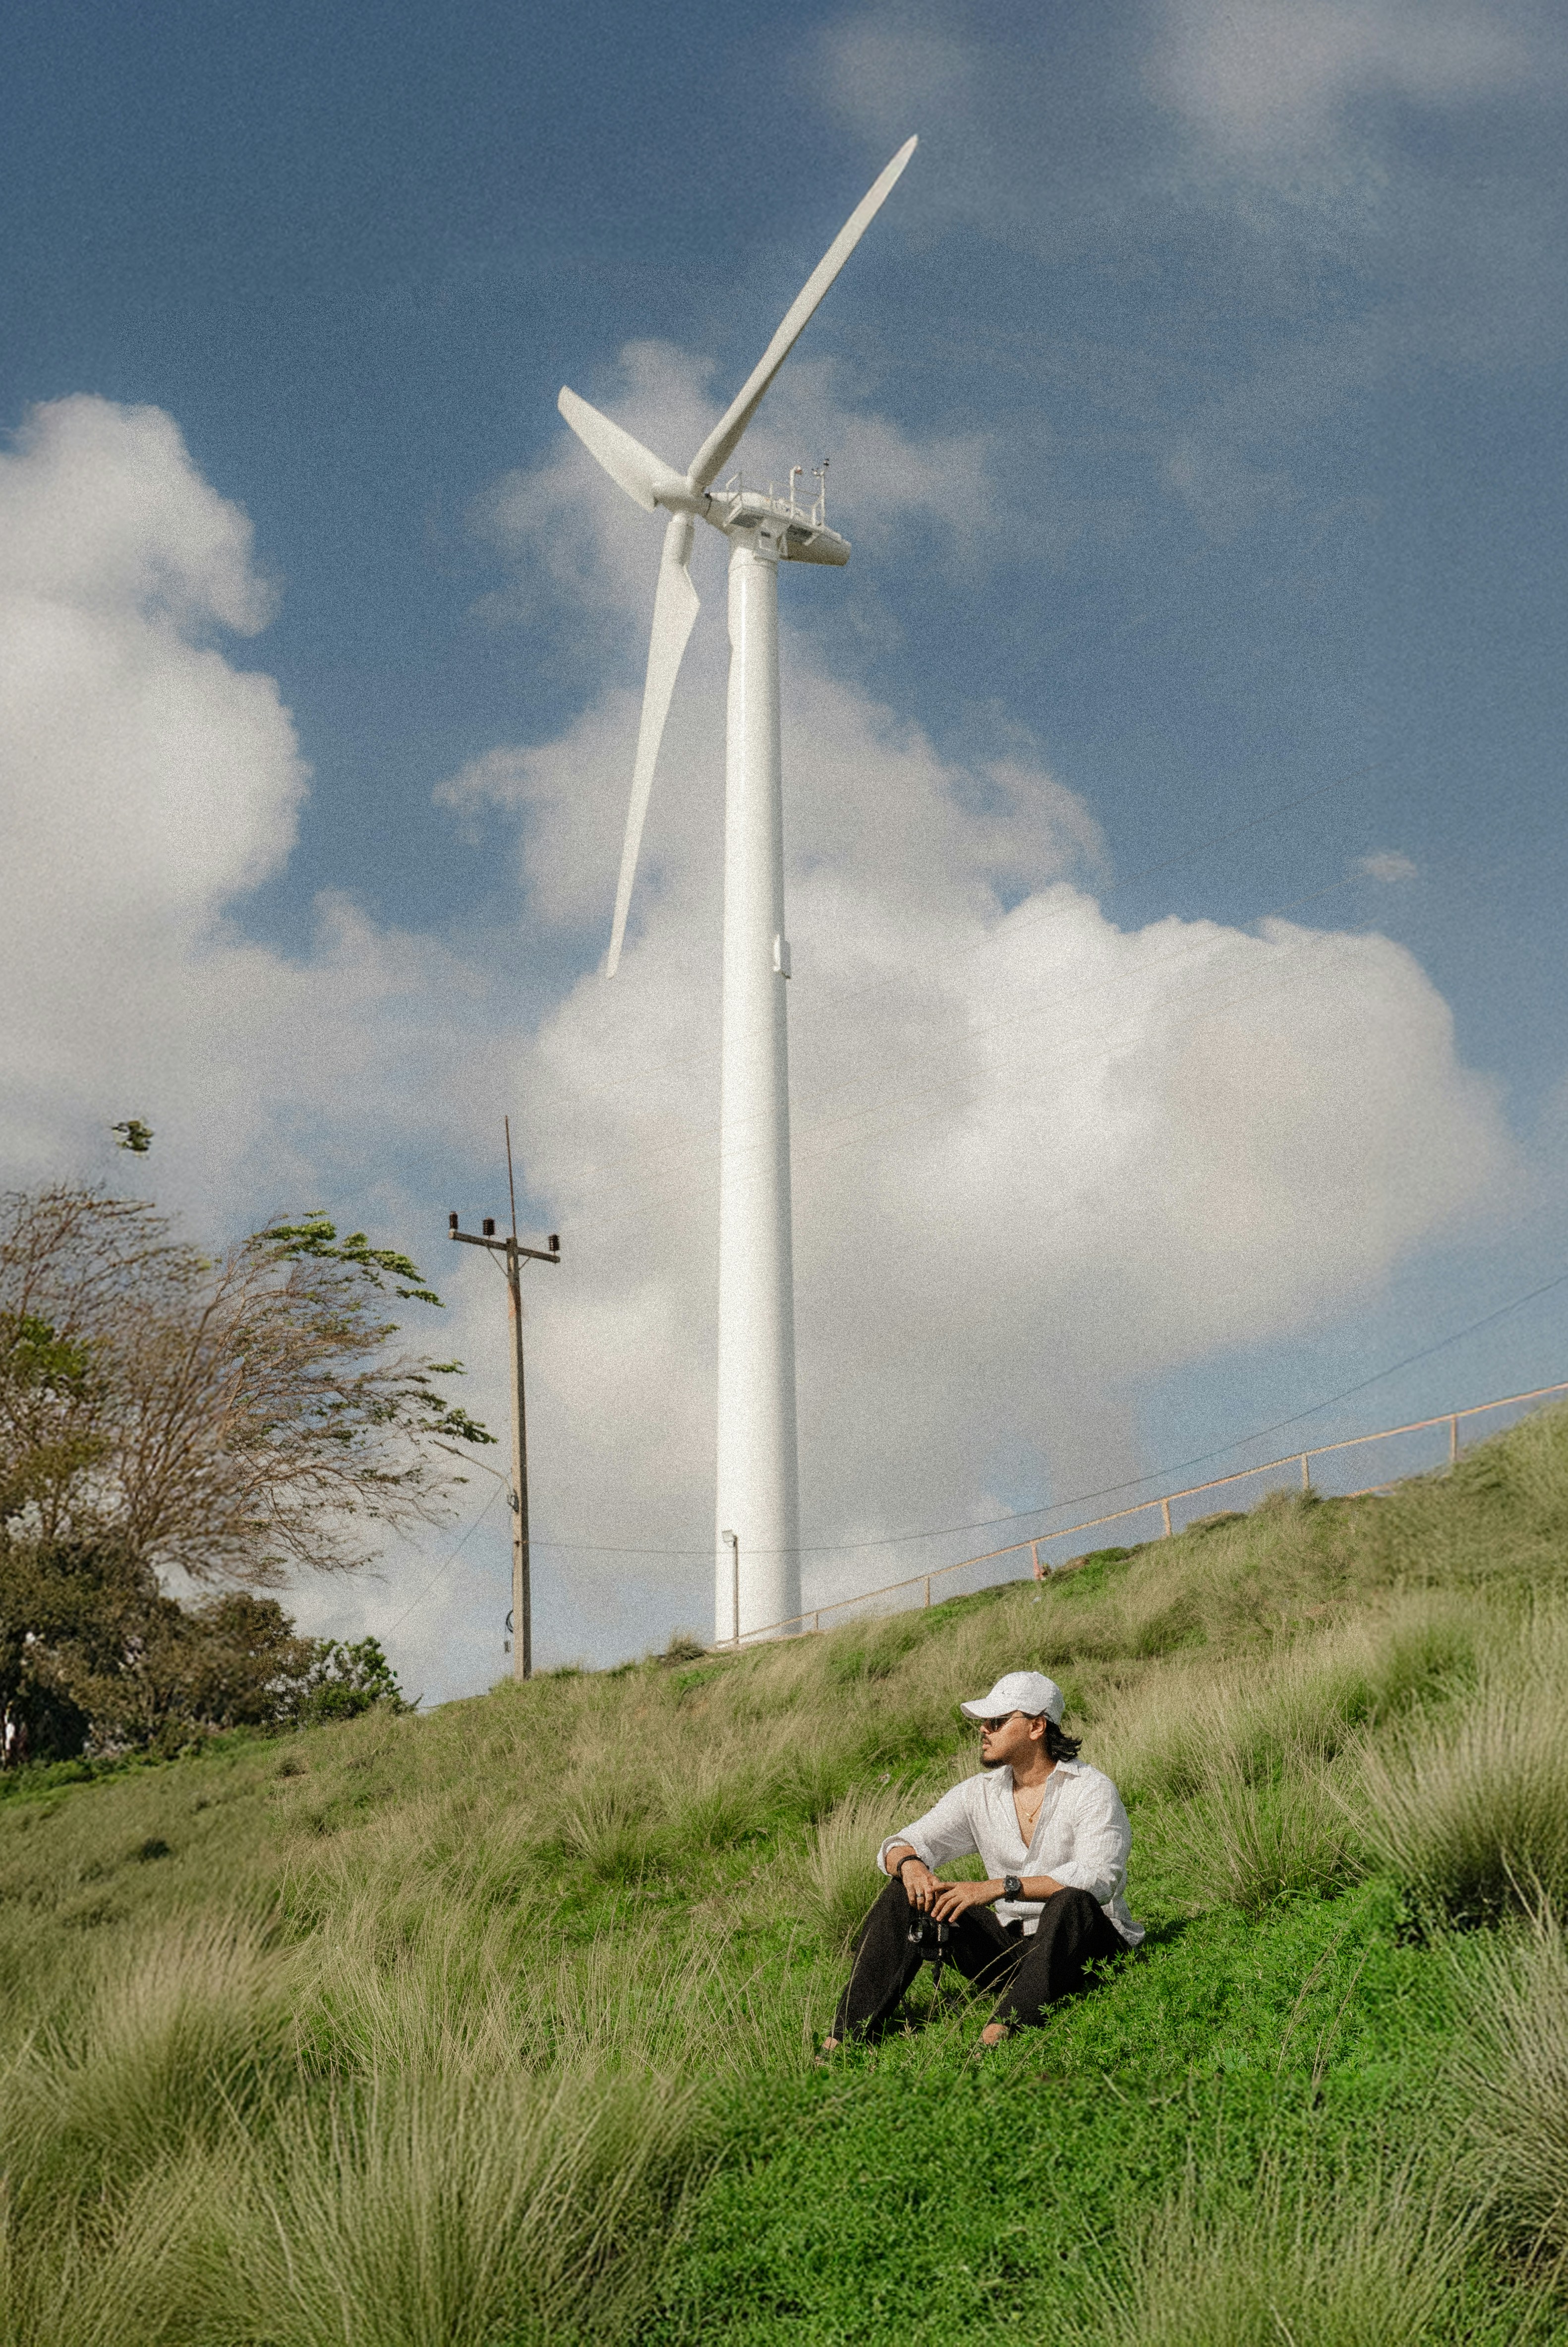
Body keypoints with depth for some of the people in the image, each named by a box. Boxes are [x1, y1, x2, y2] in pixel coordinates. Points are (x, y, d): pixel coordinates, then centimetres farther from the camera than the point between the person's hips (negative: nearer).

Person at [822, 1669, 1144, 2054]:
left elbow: (1098, 1878, -25)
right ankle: (848, 2034, -18)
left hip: (1086, 1948, -5)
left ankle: (1001, 2031, -50)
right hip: (1010, 1946, 5)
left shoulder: (1092, 1791, -10)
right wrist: (909, 1864, -22)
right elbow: (896, 1847, 4)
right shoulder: (980, 1794, 7)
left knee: (1071, 1903, -37)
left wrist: (1001, 1887, -33)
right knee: (905, 1894, -9)